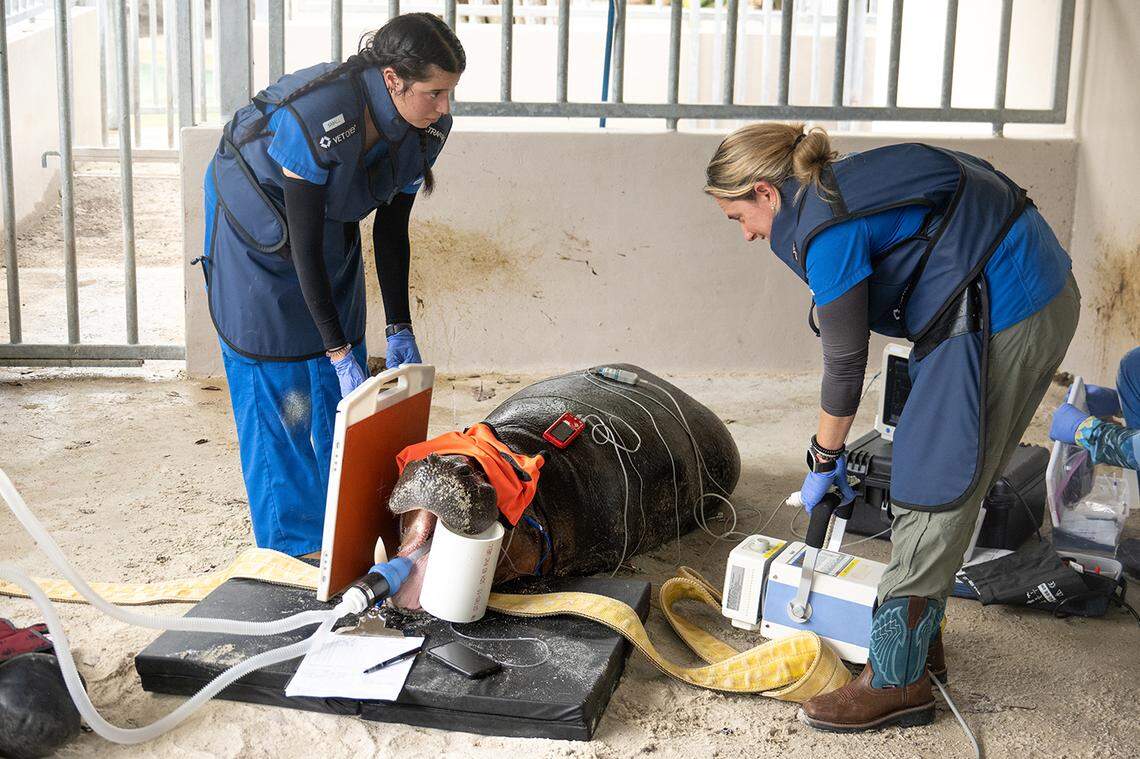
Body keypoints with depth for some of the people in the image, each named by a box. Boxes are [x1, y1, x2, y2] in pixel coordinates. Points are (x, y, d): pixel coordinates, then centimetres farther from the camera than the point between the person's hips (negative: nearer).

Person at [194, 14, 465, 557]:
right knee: (274, 389, -6)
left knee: (340, 391, 5)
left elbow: (391, 230, -8)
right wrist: (340, 354, -32)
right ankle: (291, 544, 4)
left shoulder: (427, 127, -20)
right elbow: (304, 246, -33)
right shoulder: (317, 118, -39)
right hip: (256, 222, -6)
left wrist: (400, 332, -12)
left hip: (332, 220, 6)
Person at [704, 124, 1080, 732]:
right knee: (946, 487, 17)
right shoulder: (844, 179, 12)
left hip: (1001, 317, -10)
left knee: (931, 493, -4)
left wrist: (824, 460, 4)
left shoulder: (826, 227, -18)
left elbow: (845, 360, -10)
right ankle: (919, 638, 29)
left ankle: (897, 680, 4)